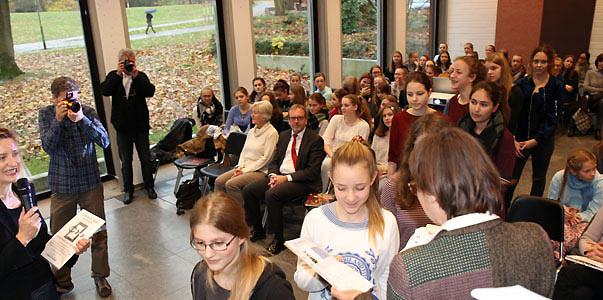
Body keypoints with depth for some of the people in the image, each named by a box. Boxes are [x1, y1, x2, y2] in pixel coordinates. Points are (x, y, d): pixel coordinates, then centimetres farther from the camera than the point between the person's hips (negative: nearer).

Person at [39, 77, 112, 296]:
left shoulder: (87, 112, -5)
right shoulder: (46, 114, -2)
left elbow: (104, 142, -15)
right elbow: (48, 146, -12)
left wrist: (82, 120, -26)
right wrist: (58, 120, -23)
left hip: (90, 183, 0)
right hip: (61, 186, 1)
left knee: (98, 232, 8)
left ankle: (100, 276, 26)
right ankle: (62, 281, 27)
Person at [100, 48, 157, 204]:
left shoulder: (141, 76, -1)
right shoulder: (113, 76, 1)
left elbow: (150, 91, -18)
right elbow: (104, 91, -17)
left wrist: (136, 75, -24)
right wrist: (118, 74, -23)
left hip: (140, 125, 0)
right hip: (122, 127, 1)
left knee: (146, 159, 8)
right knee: (126, 161, 9)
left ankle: (149, 186, 24)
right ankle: (128, 190, 22)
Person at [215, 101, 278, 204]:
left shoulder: (271, 133, -10)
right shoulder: (252, 131, 15)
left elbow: (266, 158, -15)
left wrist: (245, 170, -14)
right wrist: (240, 167, -2)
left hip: (260, 171, -8)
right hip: (244, 168, 8)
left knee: (231, 184, -25)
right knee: (219, 181, -10)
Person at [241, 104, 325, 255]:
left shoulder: (315, 140, -5)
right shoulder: (283, 136, 16)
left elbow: (313, 171, -12)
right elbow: (274, 161, 16)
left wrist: (286, 178, -18)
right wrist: (273, 175, -7)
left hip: (302, 181, -7)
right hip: (278, 176, 7)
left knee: (272, 195, -31)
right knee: (248, 190, -9)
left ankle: (279, 239, -14)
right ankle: (258, 231, 9)